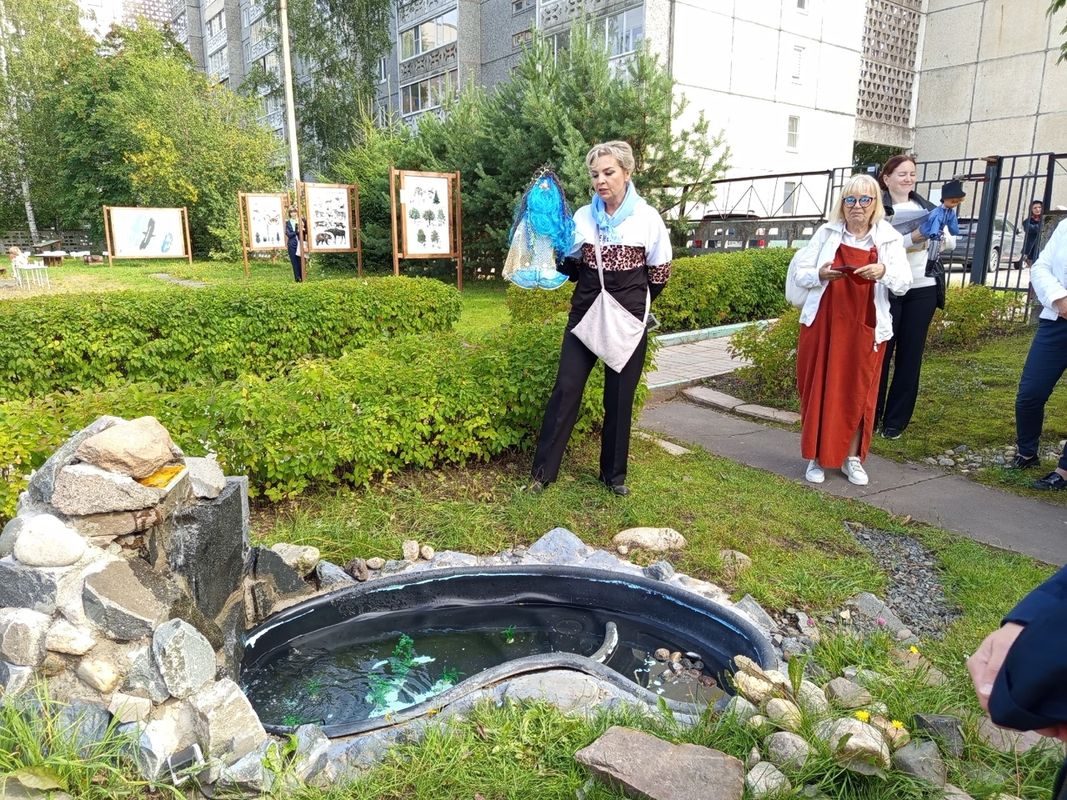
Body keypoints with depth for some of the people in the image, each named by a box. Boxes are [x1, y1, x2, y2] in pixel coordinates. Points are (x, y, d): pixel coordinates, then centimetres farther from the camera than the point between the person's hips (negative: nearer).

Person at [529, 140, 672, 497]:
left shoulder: (648, 217, -2)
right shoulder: (583, 216, 3)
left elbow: (659, 274, 6)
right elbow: (570, 268, 9)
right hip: (585, 314, 2)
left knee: (619, 397, 6)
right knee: (566, 388, -2)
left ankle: (614, 474, 20)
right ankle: (543, 470, 6)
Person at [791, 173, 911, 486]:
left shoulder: (889, 238, 5)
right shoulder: (827, 233, 4)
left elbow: (904, 284, -4)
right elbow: (798, 272, 2)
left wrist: (884, 271, -25)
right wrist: (820, 274, -19)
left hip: (865, 329, 1)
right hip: (823, 324, 0)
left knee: (858, 393, 5)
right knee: (820, 390, 2)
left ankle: (852, 458, 17)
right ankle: (817, 457, 14)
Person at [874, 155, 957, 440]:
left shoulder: (926, 207, 11)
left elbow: (951, 243, 7)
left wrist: (939, 233, -14)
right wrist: (913, 237, -28)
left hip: (922, 289, 5)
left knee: (910, 355, 7)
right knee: (880, 352, 1)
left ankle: (895, 421, 16)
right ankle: (870, 416, 13)